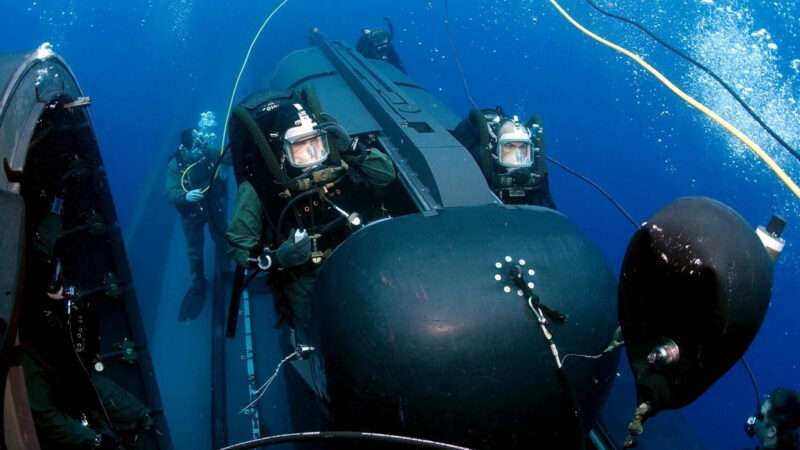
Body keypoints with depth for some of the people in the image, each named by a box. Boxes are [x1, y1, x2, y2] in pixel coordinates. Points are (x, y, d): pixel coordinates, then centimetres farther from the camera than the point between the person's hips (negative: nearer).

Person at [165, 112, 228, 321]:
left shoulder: (210, 153, -19)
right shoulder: (174, 165, -23)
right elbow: (170, 193, -30)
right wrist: (185, 196, -50)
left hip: (215, 207, 2)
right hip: (191, 213, -1)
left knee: (222, 242, 23)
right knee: (194, 250, 14)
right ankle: (198, 283, 36)